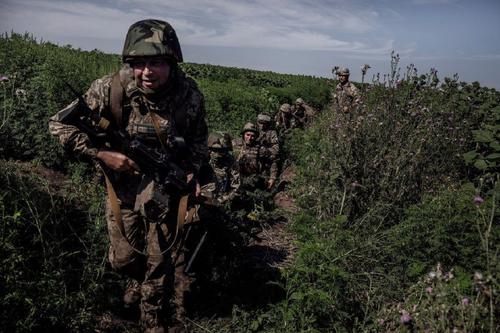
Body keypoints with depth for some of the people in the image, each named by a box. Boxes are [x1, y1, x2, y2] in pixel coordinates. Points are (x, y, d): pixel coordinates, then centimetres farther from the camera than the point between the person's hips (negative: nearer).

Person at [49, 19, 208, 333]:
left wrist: (192, 169, -13)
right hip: (124, 187, 1)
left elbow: (199, 137, 3)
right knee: (124, 258, 16)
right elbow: (59, 124, -12)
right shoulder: (111, 89, -21)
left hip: (167, 186, 0)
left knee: (161, 259, 8)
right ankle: (141, 280, 53)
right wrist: (102, 153, -22)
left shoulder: (189, 94, -16)